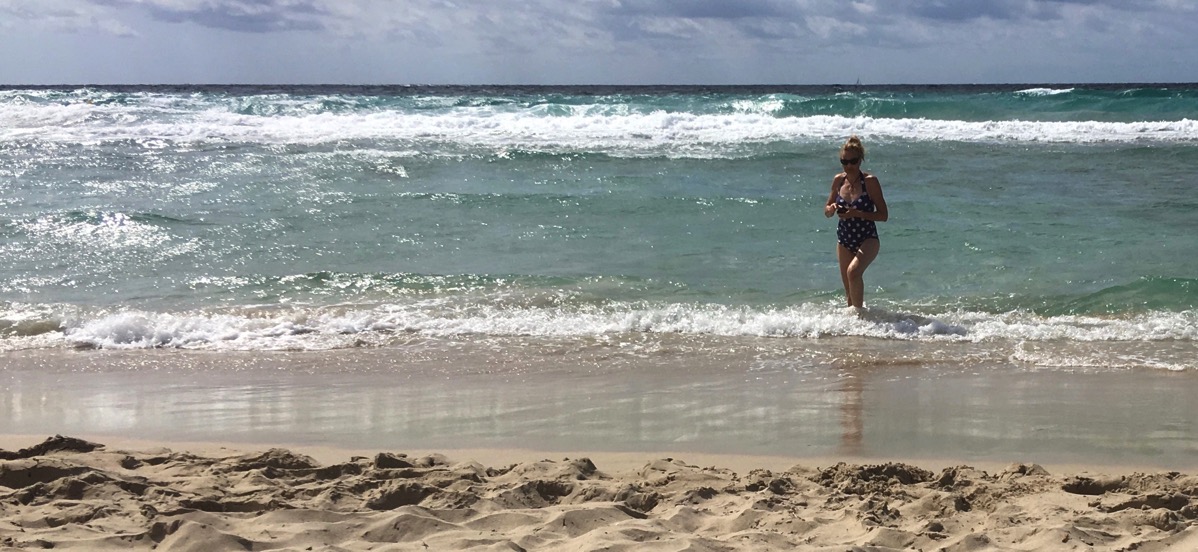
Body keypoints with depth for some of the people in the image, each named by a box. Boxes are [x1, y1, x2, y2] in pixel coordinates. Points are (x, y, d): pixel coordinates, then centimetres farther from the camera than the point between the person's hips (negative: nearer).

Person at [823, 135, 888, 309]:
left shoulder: (870, 181, -12)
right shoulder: (838, 181, 1)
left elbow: (883, 215, -12)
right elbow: (827, 210, 12)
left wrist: (858, 214, -24)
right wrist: (831, 209, -12)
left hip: (868, 239, -5)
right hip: (844, 240, 5)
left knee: (853, 271, -31)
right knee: (849, 291, 9)